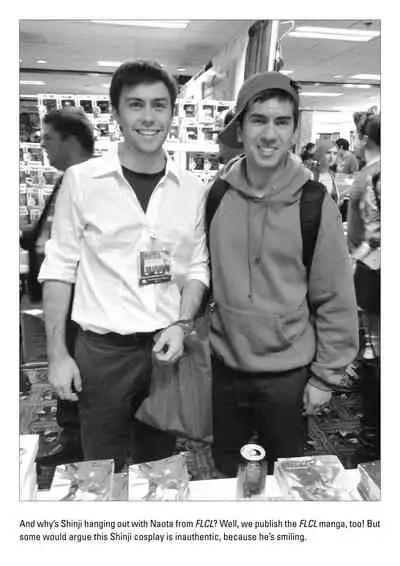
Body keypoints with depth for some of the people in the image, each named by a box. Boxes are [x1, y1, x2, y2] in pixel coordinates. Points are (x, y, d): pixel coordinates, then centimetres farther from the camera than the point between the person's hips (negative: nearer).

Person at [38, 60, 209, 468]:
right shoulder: (81, 179, -6)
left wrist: (180, 324, -10)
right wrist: (57, 353, -6)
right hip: (102, 349, -2)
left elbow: (197, 267, 5)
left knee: (160, 465, 20)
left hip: (166, 347, 2)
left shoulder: (192, 189, 0)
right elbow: (59, 268, -4)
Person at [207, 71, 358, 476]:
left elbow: (336, 301, -8)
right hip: (224, 367, 3)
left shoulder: (315, 204, -13)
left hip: (287, 374, -2)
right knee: (225, 470, 23)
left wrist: (325, 377, -5)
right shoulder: (216, 196, -5)